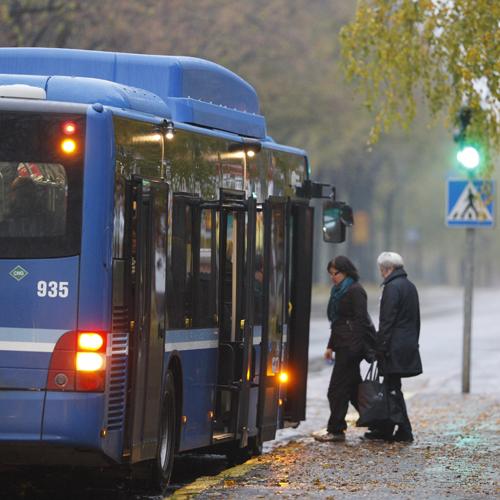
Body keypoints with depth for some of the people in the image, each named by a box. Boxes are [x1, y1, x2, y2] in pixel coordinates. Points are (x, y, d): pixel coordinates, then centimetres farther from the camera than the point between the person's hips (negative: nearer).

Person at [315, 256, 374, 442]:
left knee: (337, 388, -7)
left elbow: (361, 320, -17)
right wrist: (331, 346, 22)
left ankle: (335, 430, -3)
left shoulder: (355, 291, -11)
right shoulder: (338, 291, 18)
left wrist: (354, 348, -21)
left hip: (351, 346, -10)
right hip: (343, 346, 10)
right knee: (353, 387, 12)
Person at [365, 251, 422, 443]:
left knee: (393, 388, -4)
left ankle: (405, 431, -3)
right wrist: (413, 342, 23)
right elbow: (416, 319, 19)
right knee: (390, 386, 14)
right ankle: (385, 430, 18)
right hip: (409, 345, 9)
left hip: (394, 347, -9)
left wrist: (380, 348, -15)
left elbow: (387, 321, -17)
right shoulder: (410, 286, 15)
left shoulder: (392, 287, -14)